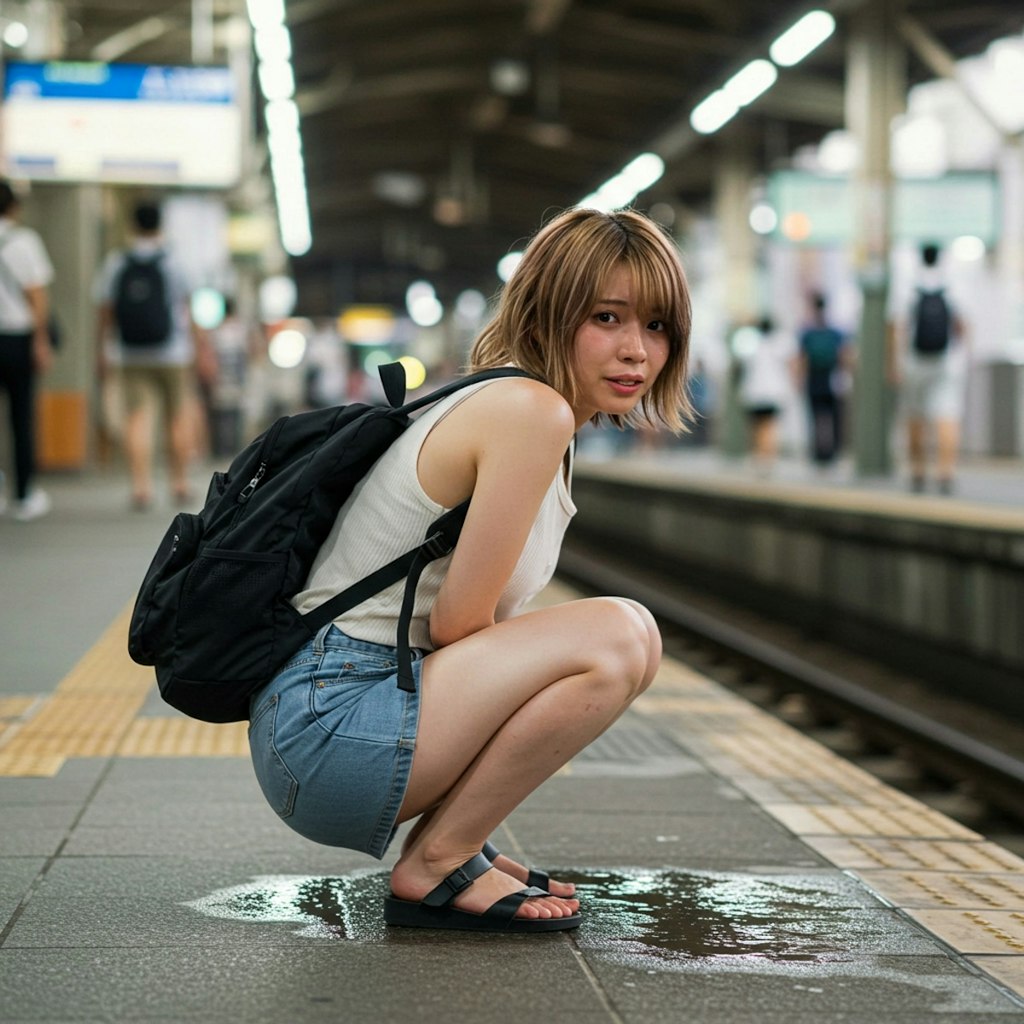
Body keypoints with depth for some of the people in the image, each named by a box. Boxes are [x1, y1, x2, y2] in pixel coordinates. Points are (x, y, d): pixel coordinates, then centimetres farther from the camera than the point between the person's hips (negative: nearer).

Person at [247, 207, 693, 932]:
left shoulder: (514, 405, 14)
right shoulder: (532, 411, -16)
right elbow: (457, 620, -15)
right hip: (327, 727, -10)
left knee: (630, 640, 16)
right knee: (615, 637, -22)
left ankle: (455, 844, 11)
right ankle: (434, 869, -9)